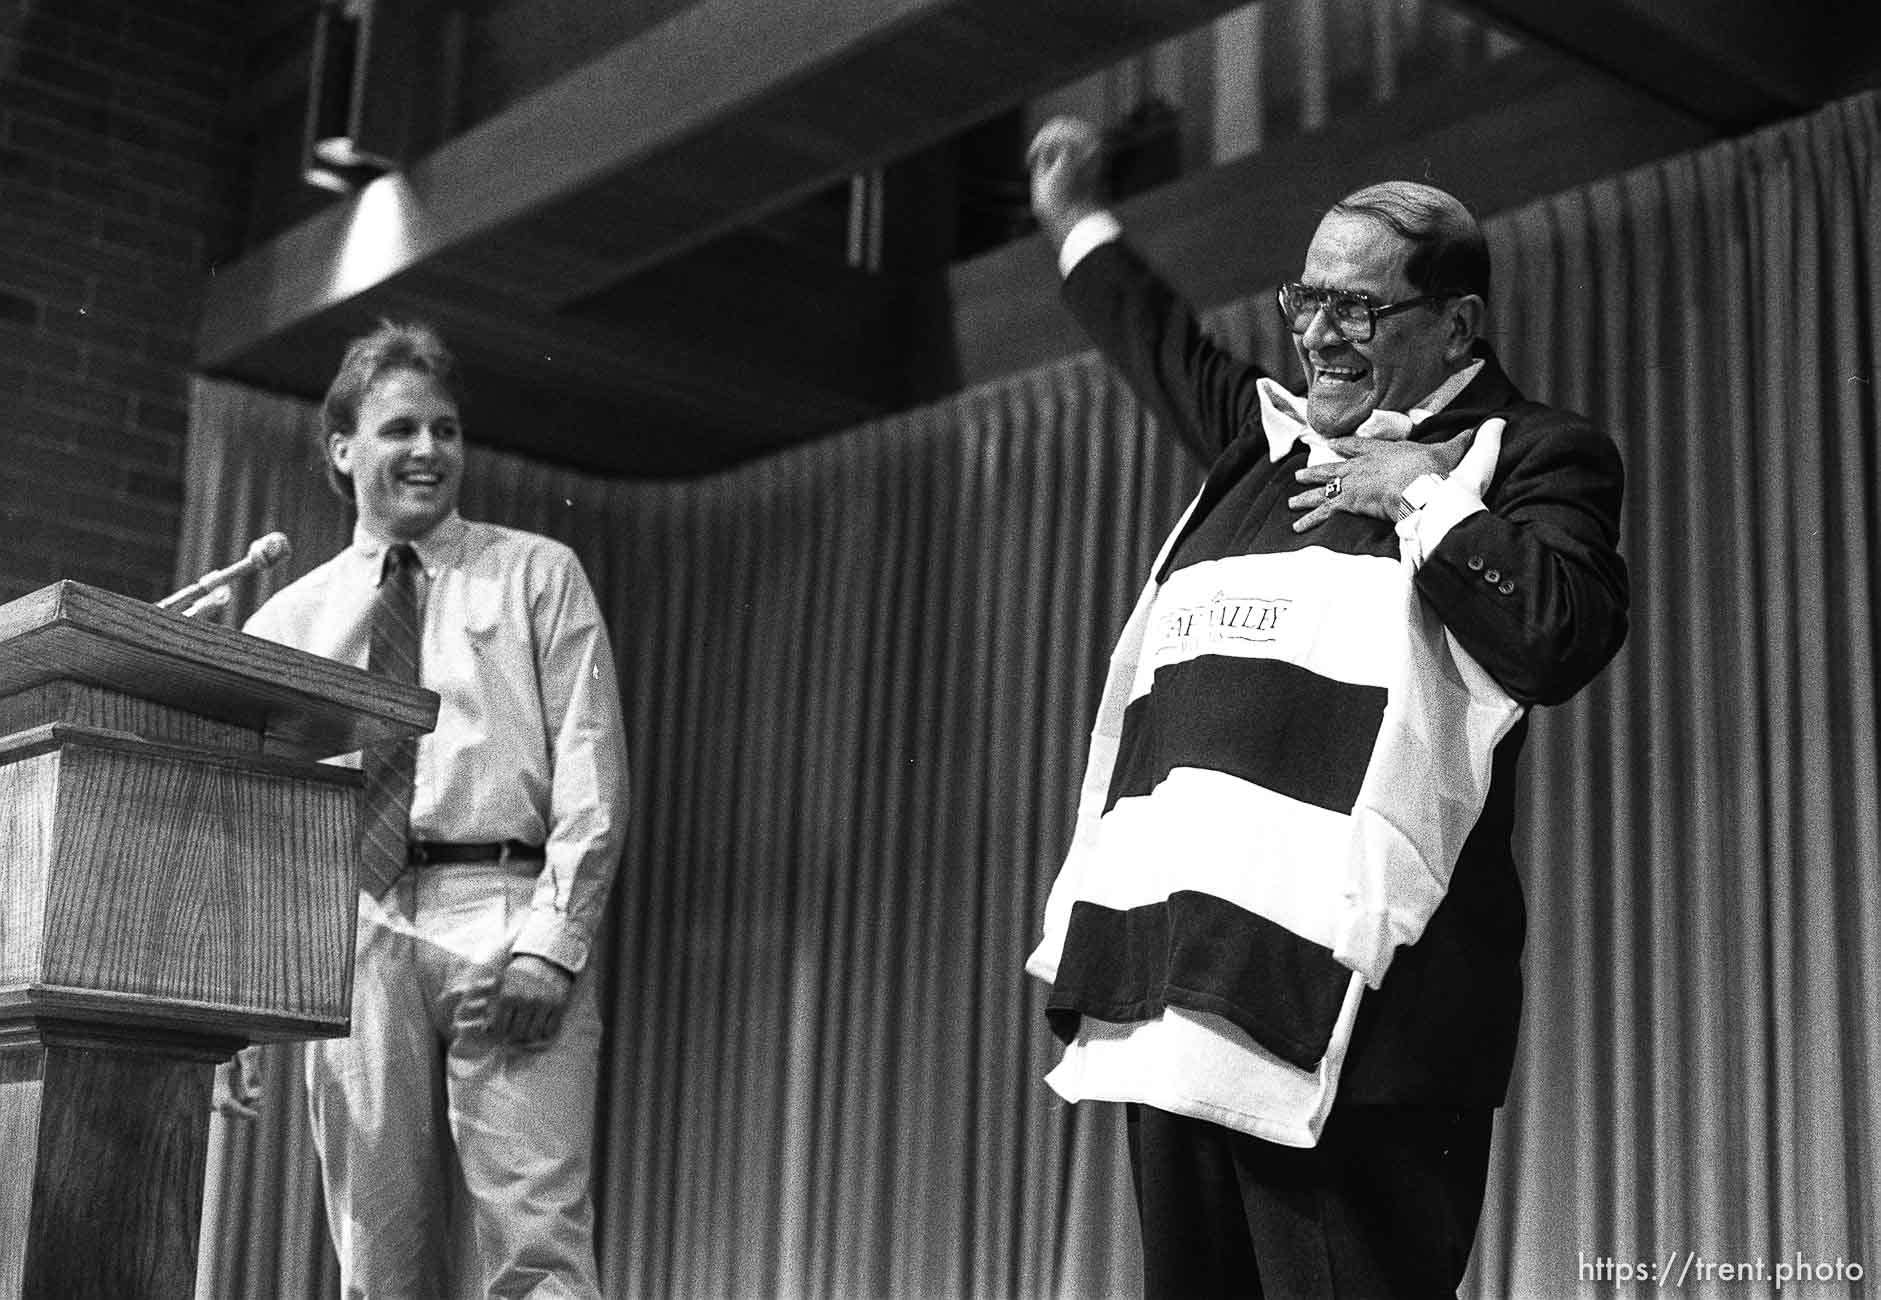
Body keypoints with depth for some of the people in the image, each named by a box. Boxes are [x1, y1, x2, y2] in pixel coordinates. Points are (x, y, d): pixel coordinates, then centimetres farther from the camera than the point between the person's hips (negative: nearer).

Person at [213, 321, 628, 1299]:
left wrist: (553, 934, -11)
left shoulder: (537, 576, 13)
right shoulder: (285, 622, 18)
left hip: (505, 919, -2)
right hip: (352, 929, 3)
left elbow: (590, 771, 3)